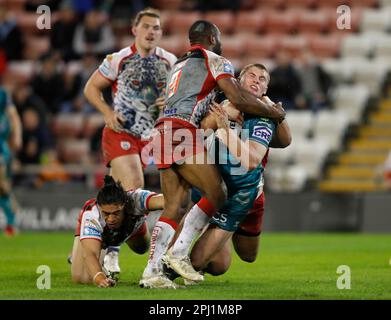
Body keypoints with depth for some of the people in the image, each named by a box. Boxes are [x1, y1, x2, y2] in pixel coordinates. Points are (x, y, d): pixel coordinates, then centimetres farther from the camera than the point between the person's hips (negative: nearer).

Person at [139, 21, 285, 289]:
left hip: (163, 132, 8)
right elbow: (239, 100, -3)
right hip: (183, 132, -8)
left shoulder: (179, 65, 31)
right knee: (216, 195, -2)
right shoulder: (216, 61, 6)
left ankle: (153, 270, -8)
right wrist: (274, 112, 11)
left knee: (174, 207, 5)